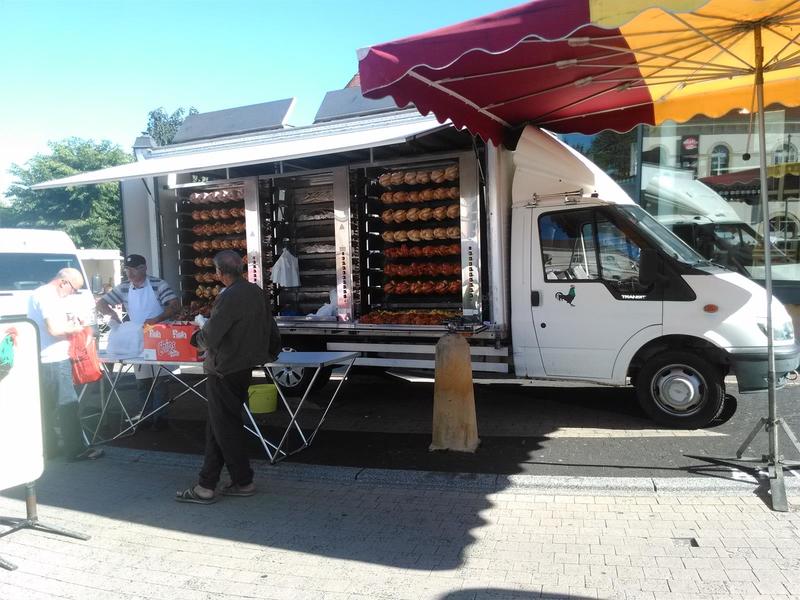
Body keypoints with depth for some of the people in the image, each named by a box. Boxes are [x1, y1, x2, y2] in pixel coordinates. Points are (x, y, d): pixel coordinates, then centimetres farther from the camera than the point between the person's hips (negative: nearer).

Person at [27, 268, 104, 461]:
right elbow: (54, 329, -24)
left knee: (47, 407, 15)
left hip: (43, 360, 11)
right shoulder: (47, 297, -16)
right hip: (54, 360, -11)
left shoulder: (40, 294, 16)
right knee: (68, 405, -5)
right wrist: (73, 328, -7)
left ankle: (49, 449, 24)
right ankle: (76, 450, 0)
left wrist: (68, 321, 12)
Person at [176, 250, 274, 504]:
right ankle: (207, 484, 21)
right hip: (245, 366, 9)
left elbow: (209, 337, -19)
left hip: (224, 371, -9)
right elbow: (267, 326, 13)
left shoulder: (228, 298, -20)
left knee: (226, 428, 5)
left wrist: (196, 337, 2)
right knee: (217, 427, 15)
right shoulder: (256, 292, 5)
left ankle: (244, 481, 15)